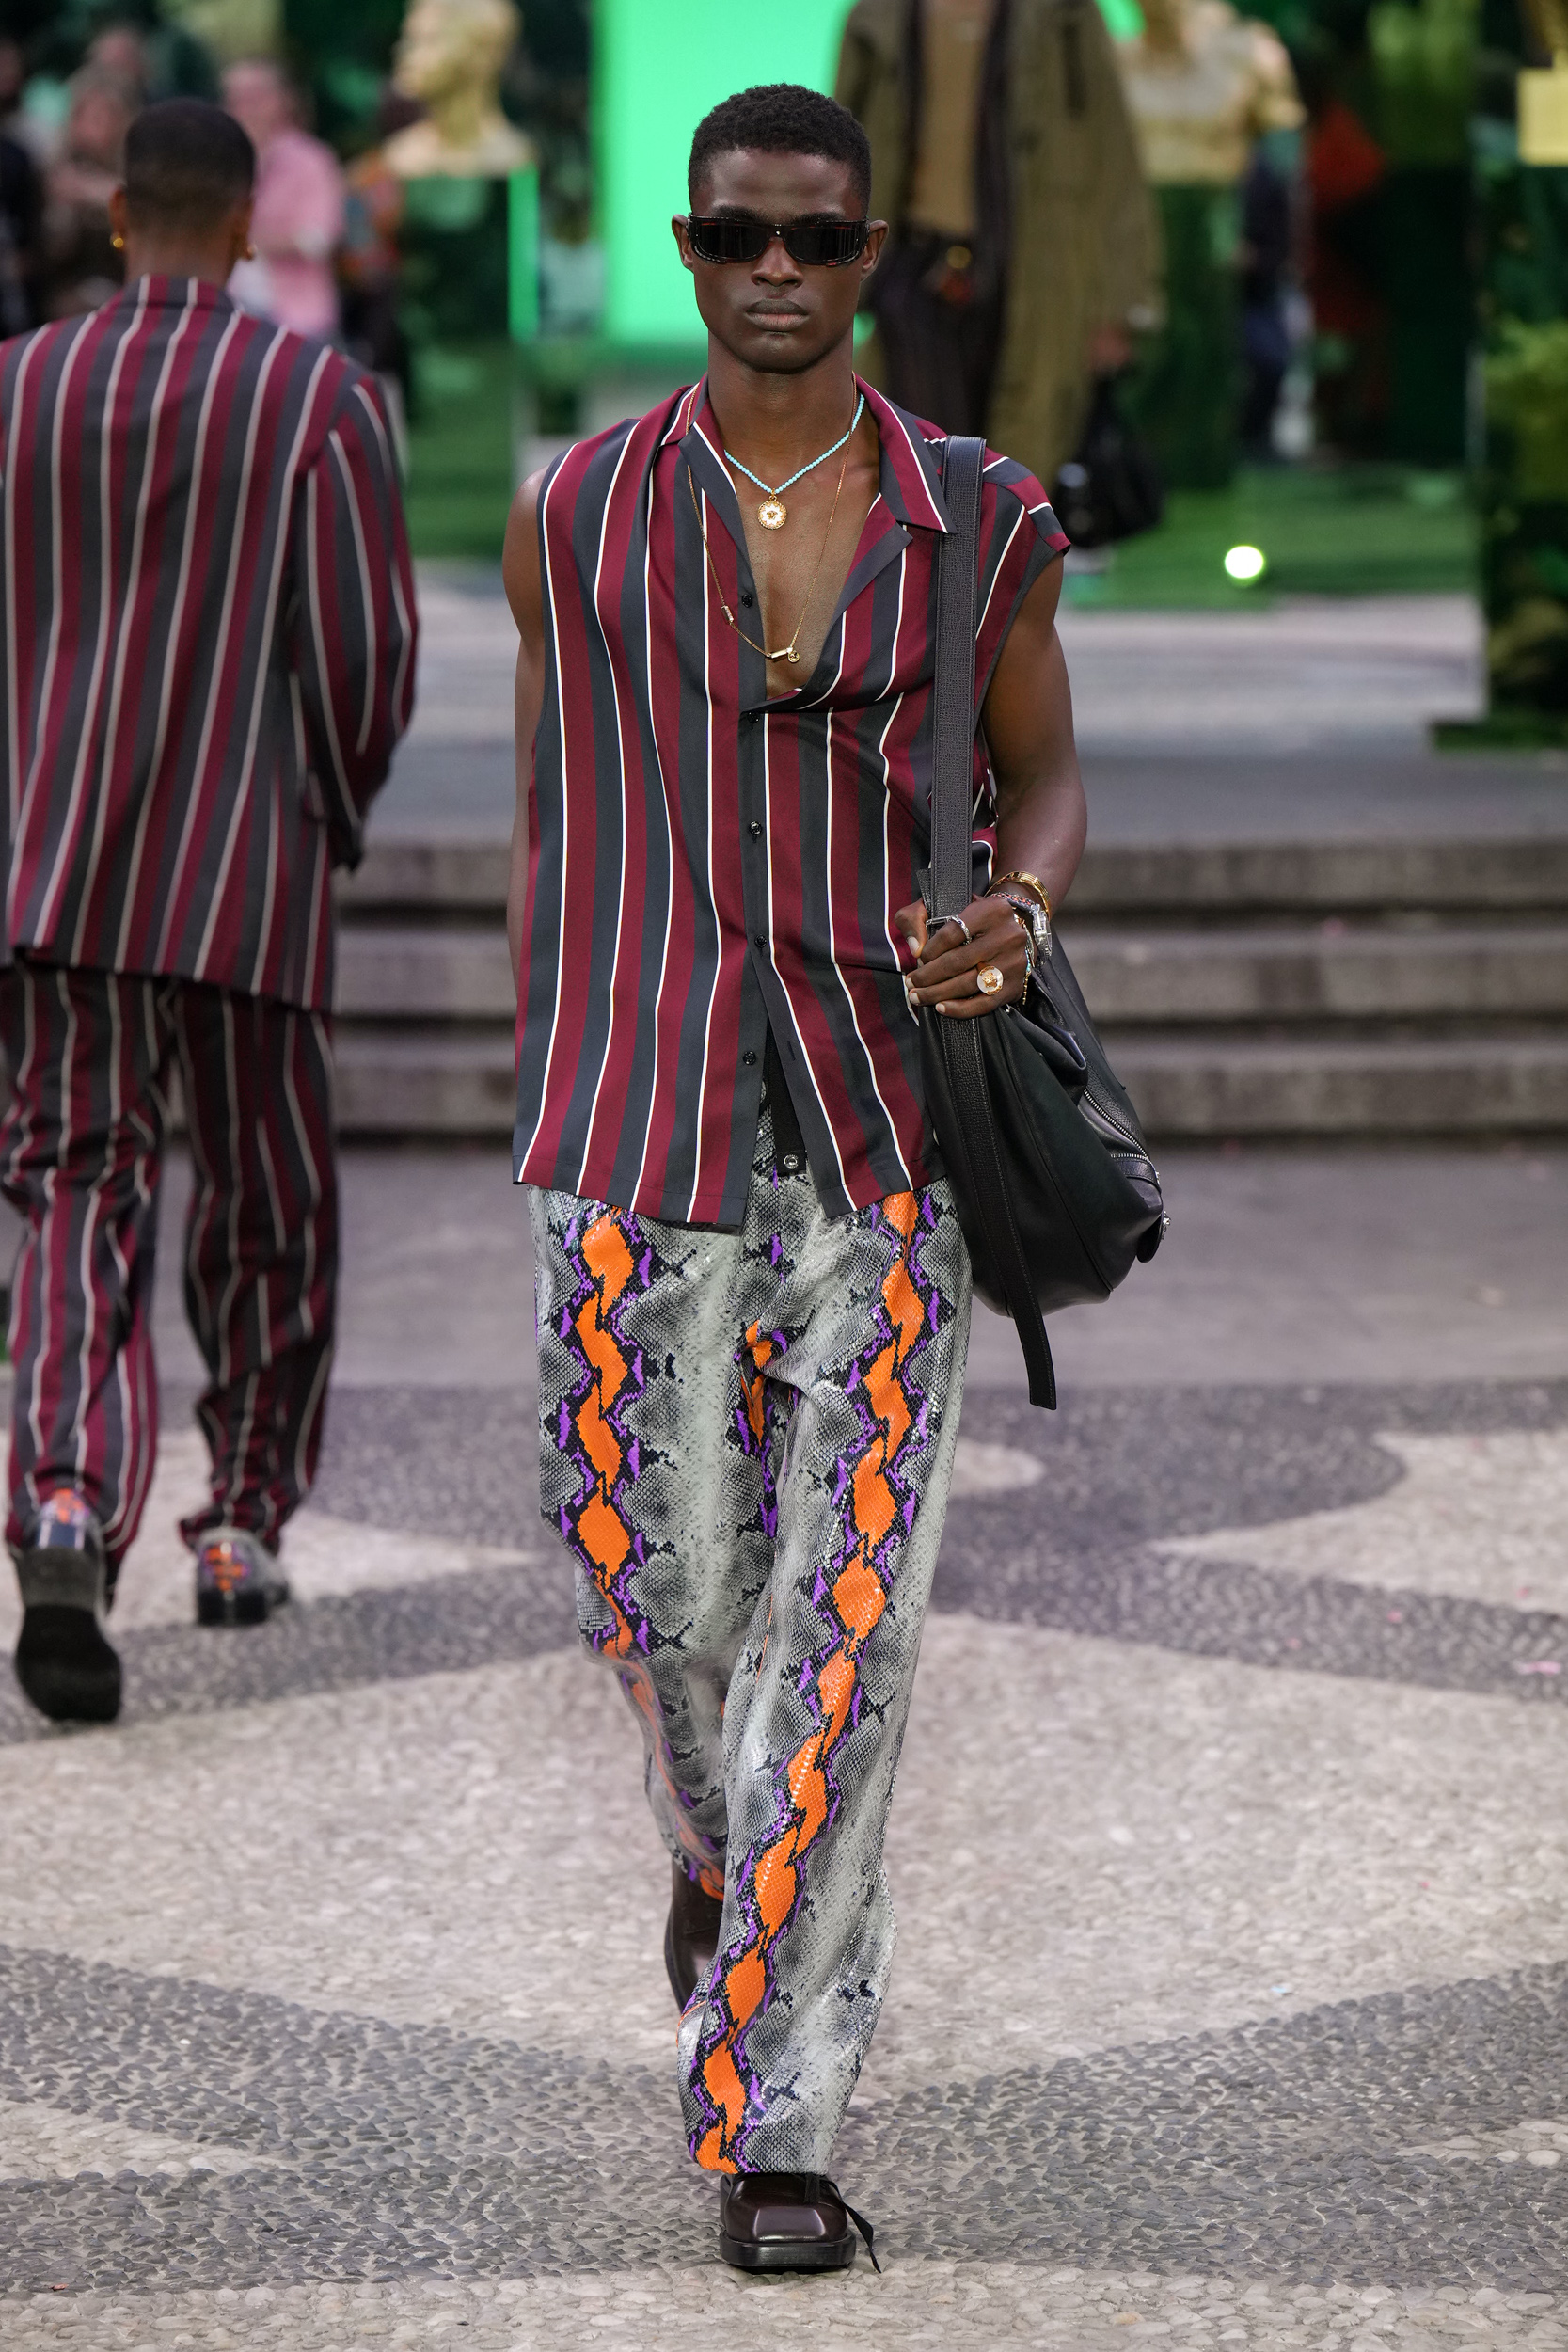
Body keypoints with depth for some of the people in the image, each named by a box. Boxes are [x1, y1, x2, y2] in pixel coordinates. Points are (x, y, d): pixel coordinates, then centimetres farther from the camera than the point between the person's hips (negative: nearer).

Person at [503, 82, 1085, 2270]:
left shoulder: (983, 520, -2)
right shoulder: (577, 512, -1)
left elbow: (1045, 777, 10)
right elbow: (550, 798, 9)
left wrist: (1014, 917, -14)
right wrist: (541, 1120, 12)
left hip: (884, 1116, -1)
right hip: (643, 1122, 1)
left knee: (845, 1617, -6)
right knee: (660, 1582, 6)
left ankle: (774, 2127, 1)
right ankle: (723, 1835, 44)